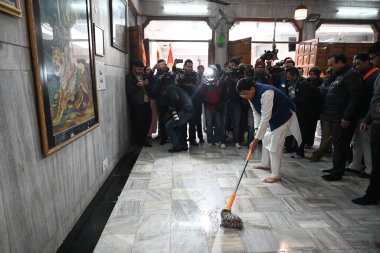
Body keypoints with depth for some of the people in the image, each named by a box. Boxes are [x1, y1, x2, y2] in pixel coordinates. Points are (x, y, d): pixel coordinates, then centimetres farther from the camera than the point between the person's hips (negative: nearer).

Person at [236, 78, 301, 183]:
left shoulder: (266, 94, -38)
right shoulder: (251, 94, -10)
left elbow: (265, 118, -40)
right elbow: (256, 113, -1)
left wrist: (256, 139, -39)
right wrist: (257, 128, -12)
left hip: (284, 115, -9)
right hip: (272, 116, 9)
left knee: (275, 144, -11)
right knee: (267, 139, 18)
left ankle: (276, 175, 0)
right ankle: (265, 163, 38)